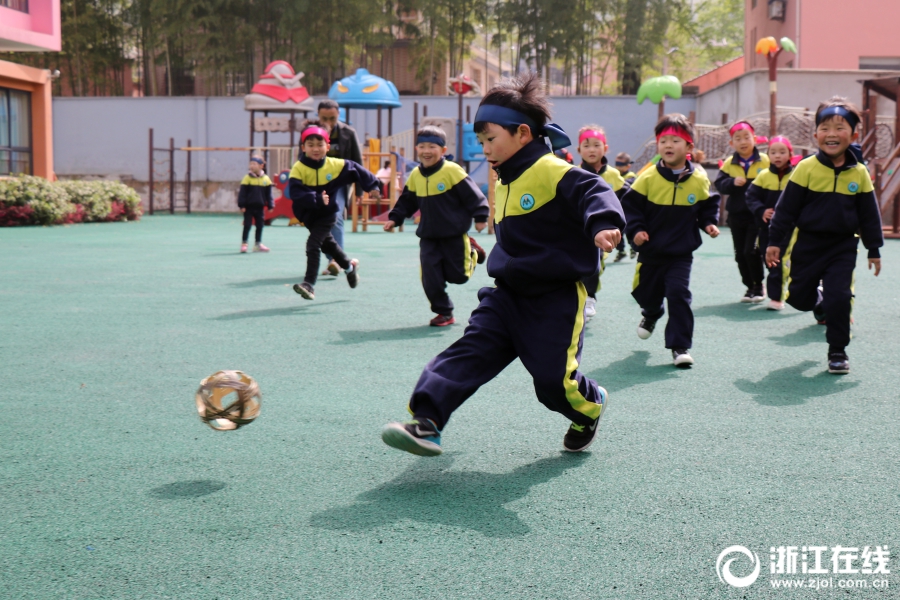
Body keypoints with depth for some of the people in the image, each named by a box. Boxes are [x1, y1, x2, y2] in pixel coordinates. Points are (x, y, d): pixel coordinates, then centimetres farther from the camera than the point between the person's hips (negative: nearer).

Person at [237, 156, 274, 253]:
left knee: (259, 226, 10)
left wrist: (270, 205, 4)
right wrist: (242, 205, -11)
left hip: (260, 207, 3)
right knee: (247, 226, -3)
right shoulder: (247, 178, -6)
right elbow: (242, 193, -6)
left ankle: (258, 244, 20)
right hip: (249, 207, -3)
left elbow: (268, 194, 8)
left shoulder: (266, 179, 2)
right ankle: (244, 244, 4)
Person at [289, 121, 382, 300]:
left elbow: (355, 170, 5)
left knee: (313, 244, -18)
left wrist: (372, 186, 13)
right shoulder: (298, 169, -19)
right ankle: (349, 266, 50)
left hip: (327, 214, -2)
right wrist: (316, 199, -42)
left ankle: (309, 284, -18)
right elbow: (296, 193, -30)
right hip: (309, 215, 3)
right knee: (326, 243, 23)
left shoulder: (336, 165, -12)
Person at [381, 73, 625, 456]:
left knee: (554, 379, -5)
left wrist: (604, 225, -47)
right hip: (509, 295, 8)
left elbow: (594, 192, -29)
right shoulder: (505, 184, 14)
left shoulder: (552, 172, -14)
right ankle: (426, 421, -18)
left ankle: (589, 408, 30)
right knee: (470, 351, -9)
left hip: (557, 298, -7)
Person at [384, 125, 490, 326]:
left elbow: (472, 195, -12)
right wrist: (394, 219, 5)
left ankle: (471, 251, 34)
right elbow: (406, 202, 14)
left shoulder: (452, 171, -15)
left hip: (454, 234, -4)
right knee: (430, 278, -4)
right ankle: (444, 313, 11)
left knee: (457, 275, 5)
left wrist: (480, 217, -15)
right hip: (428, 236, 4)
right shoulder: (415, 176, 1)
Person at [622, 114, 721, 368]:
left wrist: (709, 223, -4)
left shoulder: (699, 179, -3)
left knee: (678, 294, -13)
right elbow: (631, 205, -5)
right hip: (651, 250, 1)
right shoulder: (648, 177, -9)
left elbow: (708, 205, 12)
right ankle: (652, 314, 54)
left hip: (681, 252, -1)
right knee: (645, 292, 15)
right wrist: (635, 230, -17)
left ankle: (680, 346, -3)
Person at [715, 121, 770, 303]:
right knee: (740, 254, 9)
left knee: (751, 251, -11)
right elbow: (719, 184, -3)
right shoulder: (729, 163, 3)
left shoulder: (765, 161, -4)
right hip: (736, 215, 4)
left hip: (757, 215, -4)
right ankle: (750, 287, 22)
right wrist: (733, 182, -22)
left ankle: (759, 286, 7)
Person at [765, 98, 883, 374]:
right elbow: (786, 208, -4)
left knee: (838, 297, -9)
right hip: (807, 243, 0)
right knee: (799, 296, 9)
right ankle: (821, 303, 46)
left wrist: (874, 250, 9)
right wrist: (775, 241, -6)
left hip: (843, 246, 0)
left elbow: (869, 215, 7)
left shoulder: (859, 173, -2)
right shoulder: (806, 168, -8)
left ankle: (838, 351, 8)